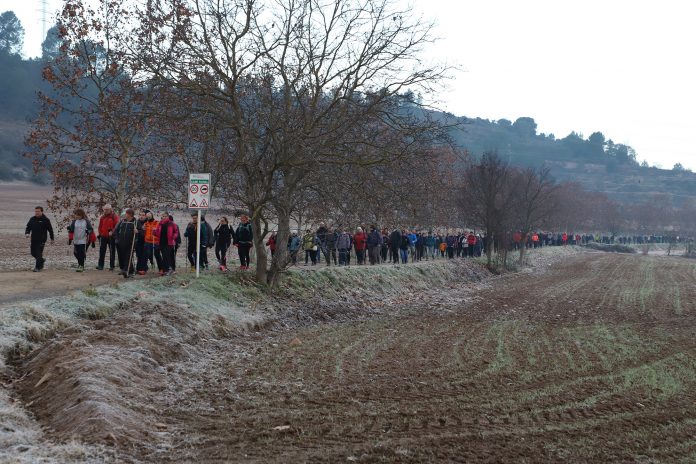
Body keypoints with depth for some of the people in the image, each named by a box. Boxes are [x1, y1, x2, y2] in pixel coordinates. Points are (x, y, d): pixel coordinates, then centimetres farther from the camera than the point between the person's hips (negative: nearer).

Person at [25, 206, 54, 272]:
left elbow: (50, 229, 2)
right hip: (33, 239, 5)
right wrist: (27, 233, -6)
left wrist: (52, 239, 5)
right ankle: (42, 260, 36)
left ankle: (37, 267, -5)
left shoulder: (45, 220, -4)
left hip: (41, 240, -5)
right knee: (33, 253, 10)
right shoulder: (32, 219, 8)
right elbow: (28, 227, 14)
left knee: (39, 253, -9)